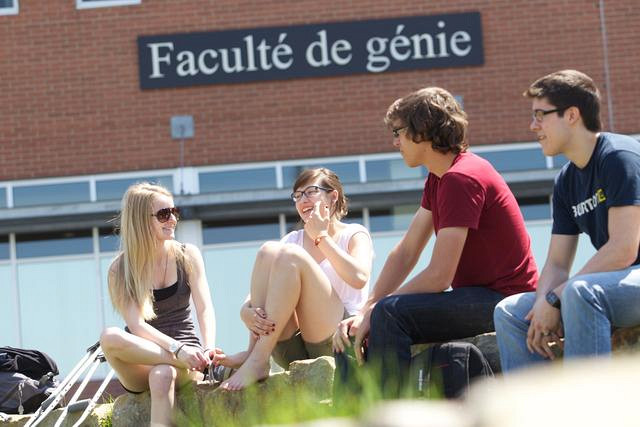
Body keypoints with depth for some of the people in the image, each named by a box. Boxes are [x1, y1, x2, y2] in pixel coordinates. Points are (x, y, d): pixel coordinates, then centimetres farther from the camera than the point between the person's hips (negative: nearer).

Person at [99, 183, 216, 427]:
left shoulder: (187, 256, 5)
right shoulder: (120, 270, -1)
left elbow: (205, 310, -5)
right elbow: (136, 325, -13)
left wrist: (207, 351, -27)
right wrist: (177, 349, -31)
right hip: (140, 367, 0)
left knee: (162, 375, -36)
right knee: (110, 338, -33)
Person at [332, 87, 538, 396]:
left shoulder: (461, 179, -18)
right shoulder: (438, 179, 14)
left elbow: (439, 276, -21)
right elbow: (405, 253, 10)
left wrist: (374, 310, -12)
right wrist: (366, 311, -2)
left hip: (505, 299, -10)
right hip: (482, 297, 10)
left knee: (390, 315, -25)